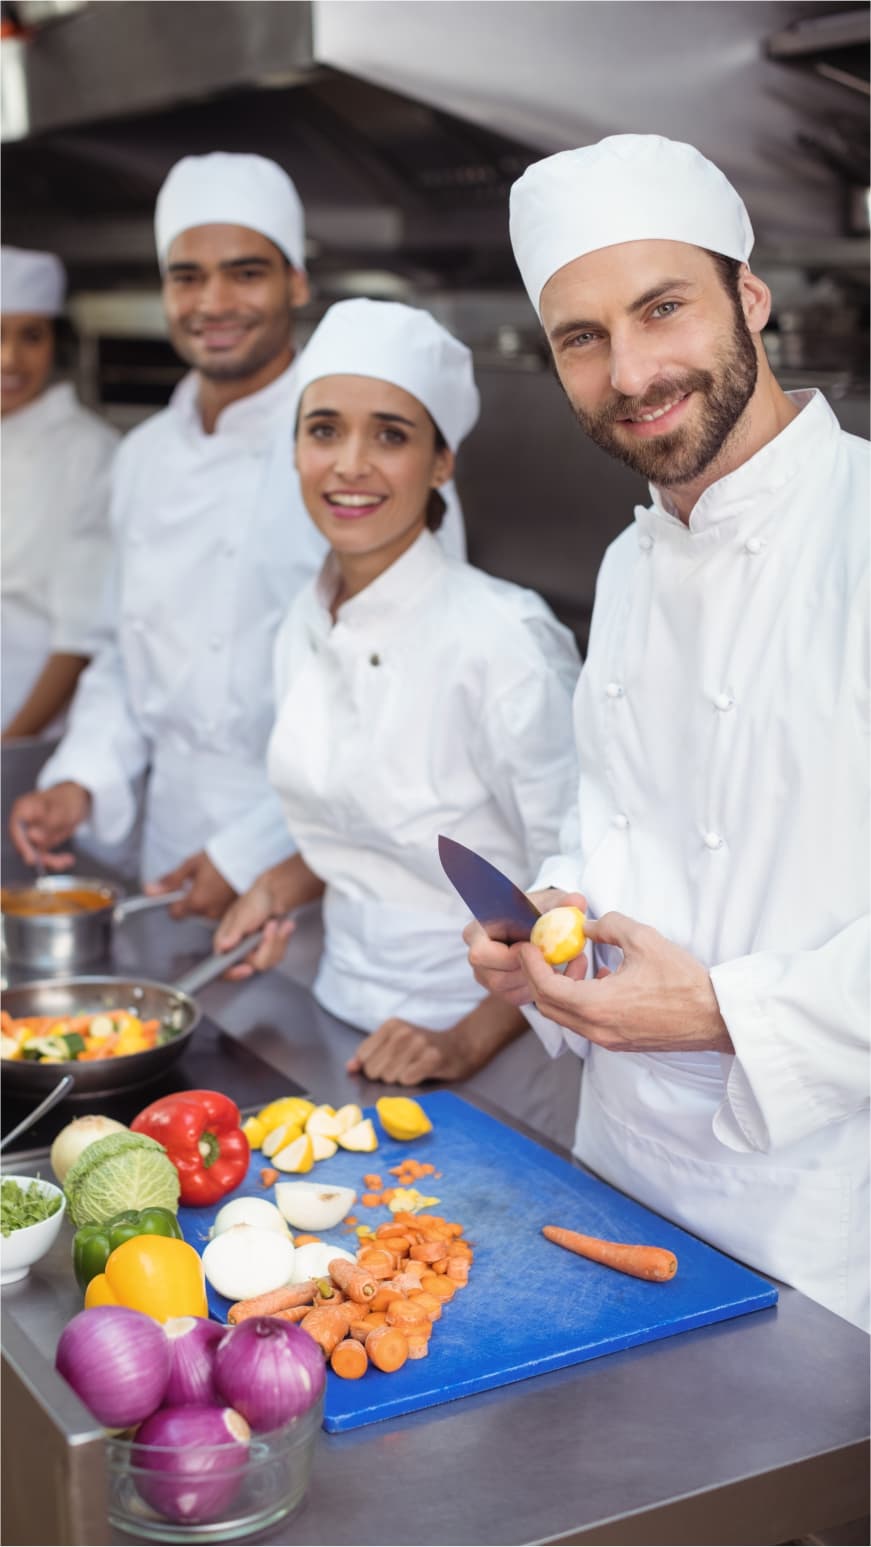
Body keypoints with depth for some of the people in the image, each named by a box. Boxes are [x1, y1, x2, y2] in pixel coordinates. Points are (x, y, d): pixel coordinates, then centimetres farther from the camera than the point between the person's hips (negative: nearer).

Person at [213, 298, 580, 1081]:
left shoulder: (504, 639, -19)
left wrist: (472, 1039, -18)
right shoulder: (306, 626, 2)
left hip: (491, 1051, -5)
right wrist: (285, 884, 2)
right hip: (343, 1017, 5)